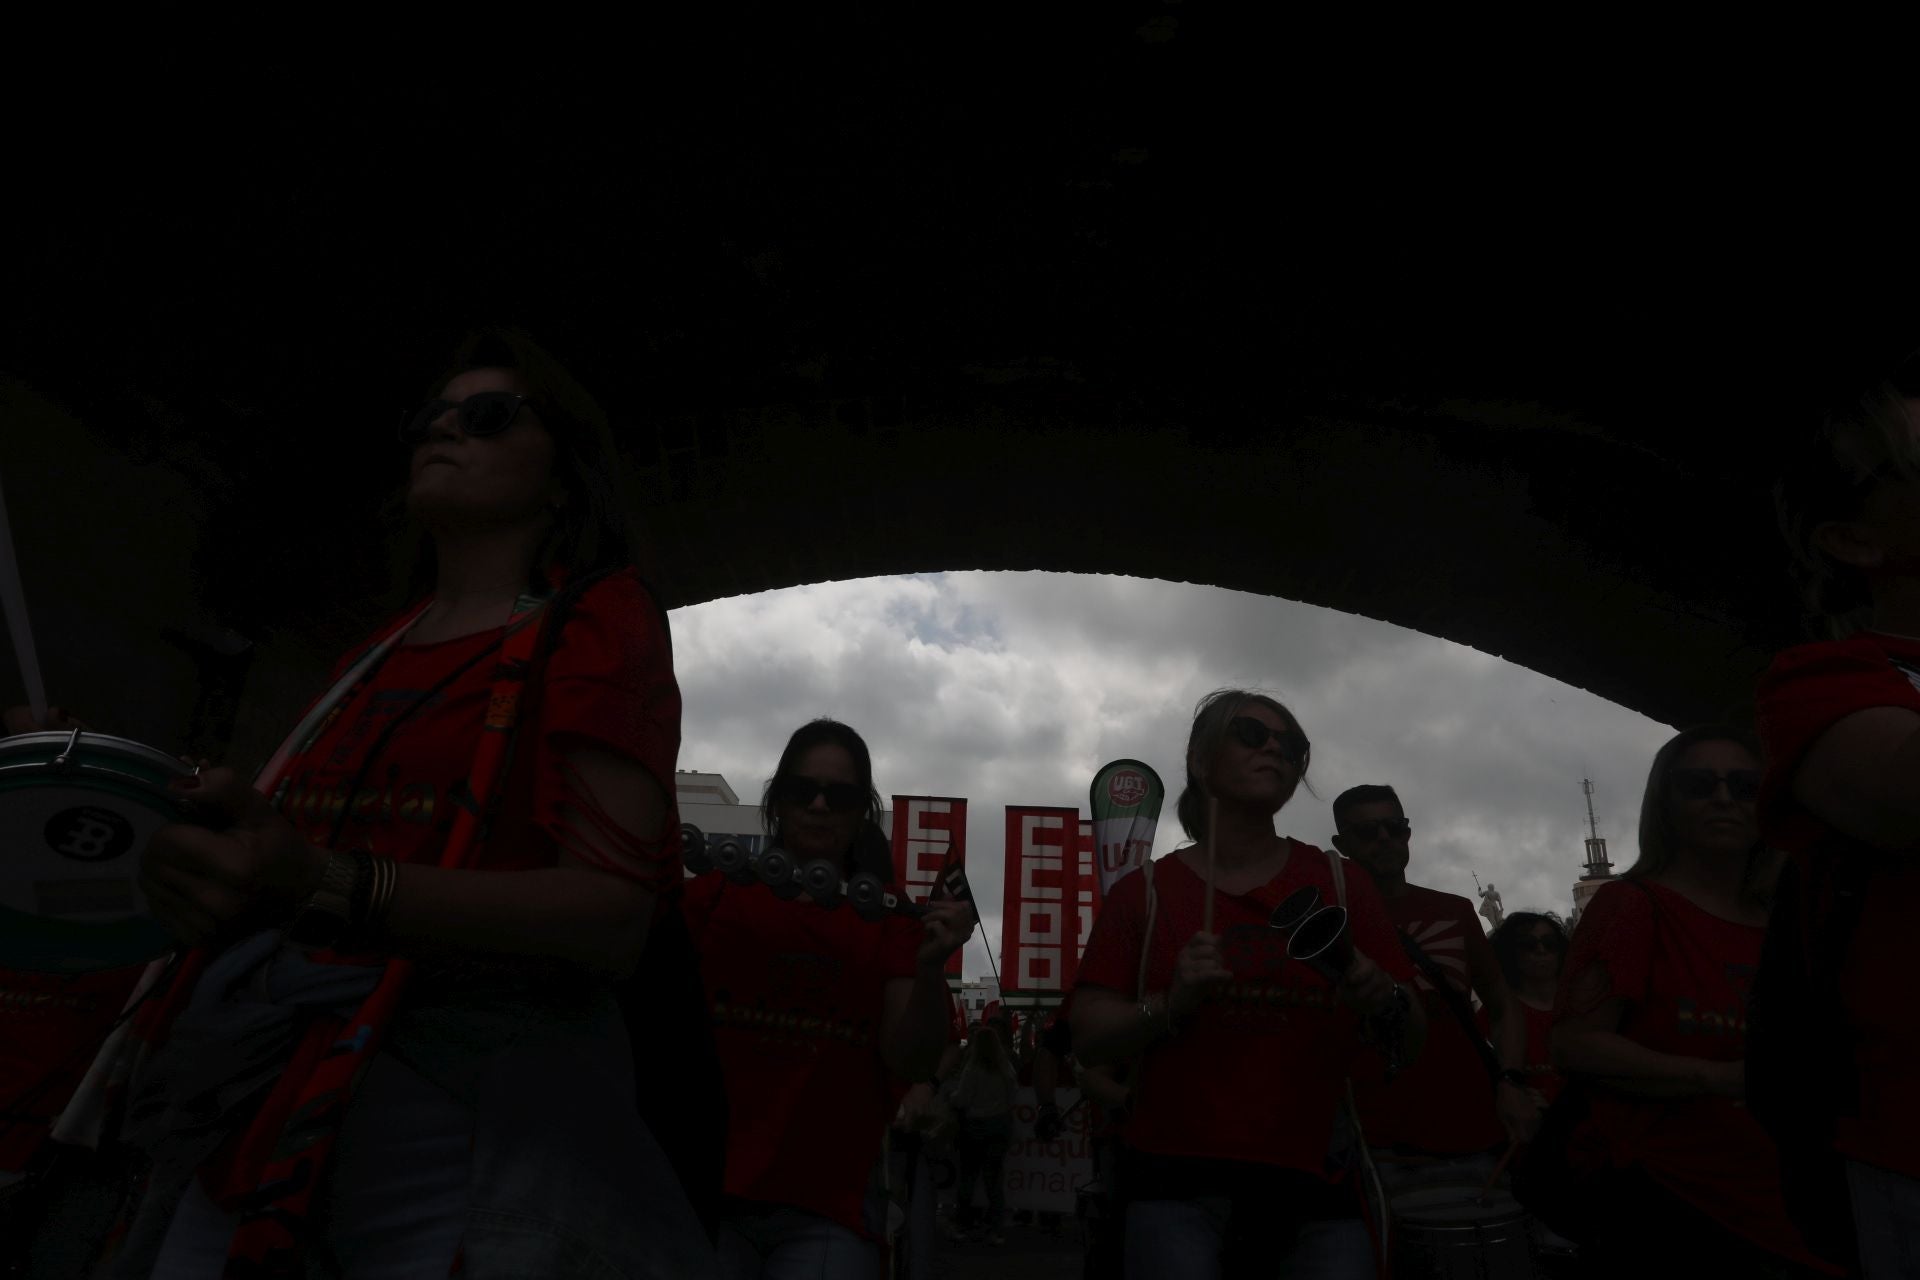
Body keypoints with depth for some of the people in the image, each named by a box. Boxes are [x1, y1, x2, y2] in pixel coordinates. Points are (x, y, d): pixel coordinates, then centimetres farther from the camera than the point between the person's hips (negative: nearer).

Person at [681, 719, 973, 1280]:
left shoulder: (892, 920, 7)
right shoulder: (715, 892, 4)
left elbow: (910, 1063, -2)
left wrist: (931, 969, -22)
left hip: (830, 1212, 1)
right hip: (704, 1191, 0)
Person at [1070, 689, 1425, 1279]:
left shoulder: (1340, 885, 7)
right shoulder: (1145, 892, 3)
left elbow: (1411, 1043, 8)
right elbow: (1089, 1039, 0)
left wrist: (1383, 1001, -14)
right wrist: (1170, 1006, -19)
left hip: (1317, 1185, 2)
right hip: (1178, 1182, -2)